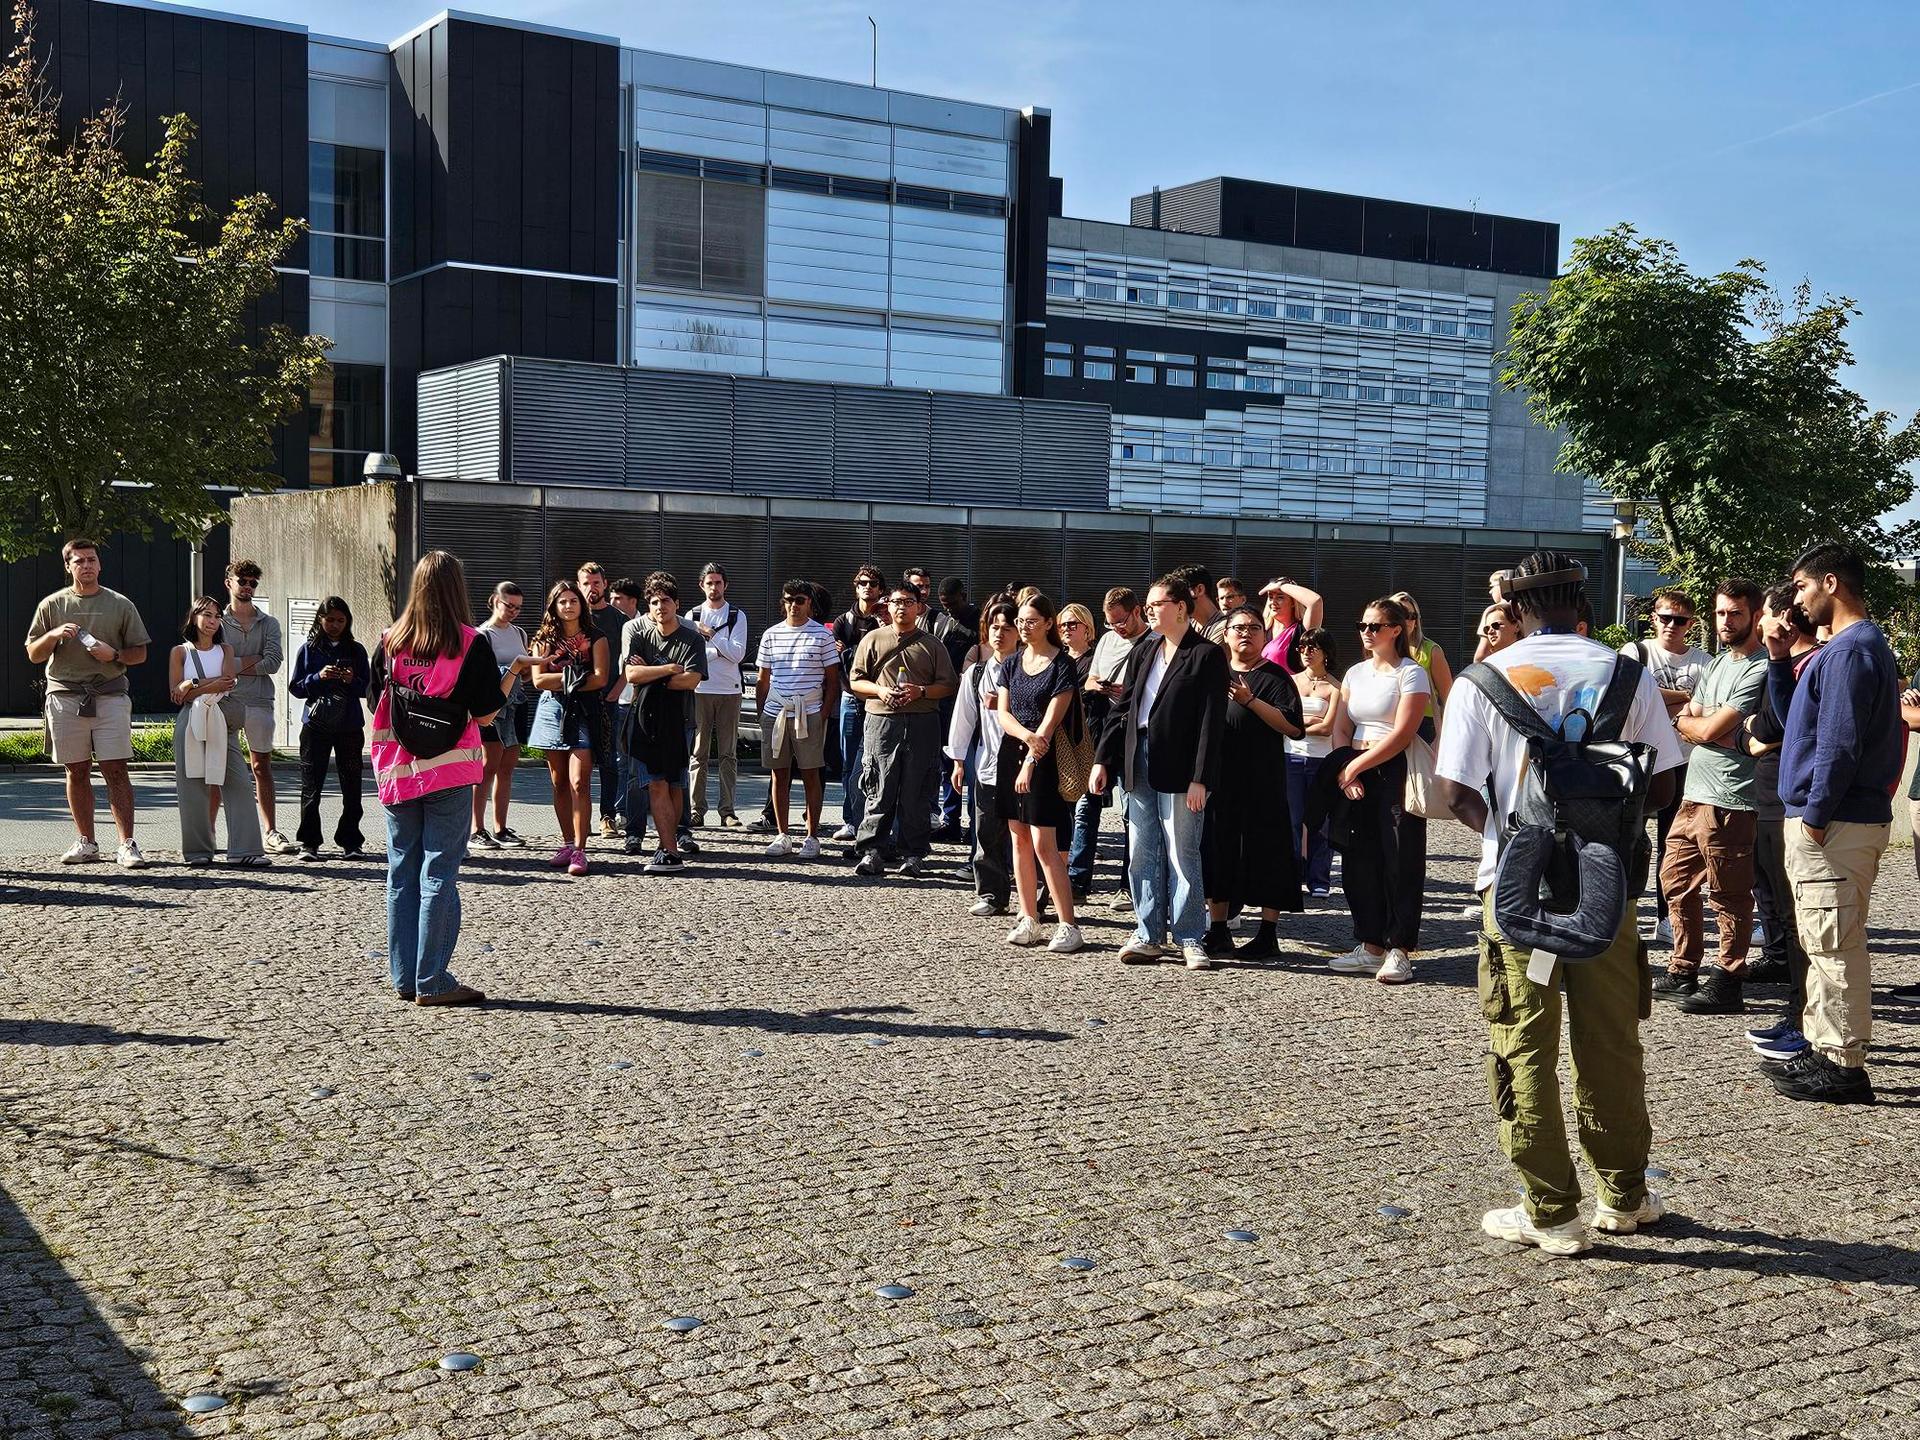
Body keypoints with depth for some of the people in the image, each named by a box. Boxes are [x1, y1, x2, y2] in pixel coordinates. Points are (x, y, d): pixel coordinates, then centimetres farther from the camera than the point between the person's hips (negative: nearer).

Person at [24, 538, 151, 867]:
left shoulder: (121, 605, 9)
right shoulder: (52, 605, 11)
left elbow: (140, 653, 11)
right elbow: (33, 655, 12)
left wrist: (114, 655, -9)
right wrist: (53, 635, -7)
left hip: (110, 694, -2)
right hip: (65, 695, 2)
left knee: (116, 771, -8)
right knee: (77, 771, 5)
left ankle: (127, 845, -9)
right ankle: (85, 842, 14)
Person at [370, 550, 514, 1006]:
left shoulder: (390, 642, 3)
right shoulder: (471, 644, -8)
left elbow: (377, 705, 10)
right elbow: (484, 712, -7)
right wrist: (513, 674, 8)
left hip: (397, 771, 4)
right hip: (449, 771, -4)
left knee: (402, 873, 11)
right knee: (439, 874, -1)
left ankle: (404, 978, 15)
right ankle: (432, 981, -1)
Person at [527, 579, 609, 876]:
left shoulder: (595, 638, 4)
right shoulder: (544, 639, 11)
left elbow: (600, 678, -8)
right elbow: (538, 680, 0)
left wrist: (560, 682, -9)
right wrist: (573, 677, -10)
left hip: (583, 712, -3)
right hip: (552, 712, 3)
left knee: (579, 782, -13)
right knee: (559, 784, 6)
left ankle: (579, 850, -14)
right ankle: (568, 843, 15)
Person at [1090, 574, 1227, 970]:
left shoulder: (1207, 656, -5)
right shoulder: (1142, 652, 14)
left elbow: (1211, 721, -10)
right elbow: (1121, 709, 14)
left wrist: (1200, 778, -15)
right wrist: (1103, 760, 7)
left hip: (1178, 768, -6)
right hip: (1138, 762, 6)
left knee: (1182, 854, -1)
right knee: (1141, 854, 8)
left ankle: (1190, 939, 7)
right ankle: (1148, 935, 15)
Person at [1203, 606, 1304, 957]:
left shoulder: (1274, 676, 0)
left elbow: (1294, 727, -12)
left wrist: (1250, 701, -18)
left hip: (1262, 781, -5)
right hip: (1218, 777, 5)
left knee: (1265, 849, -3)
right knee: (1217, 850, 6)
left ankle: (1268, 933, 4)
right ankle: (1218, 929, 15)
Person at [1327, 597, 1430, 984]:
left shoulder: (1410, 673, -5)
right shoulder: (1355, 673, 15)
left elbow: (1402, 734, -14)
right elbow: (1342, 729, 11)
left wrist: (1356, 765, -13)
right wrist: (1344, 770, -7)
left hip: (1397, 773, -6)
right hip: (1356, 774, 6)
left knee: (1400, 861, -5)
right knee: (1359, 859, 6)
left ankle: (1398, 951, -1)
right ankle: (1370, 947, 14)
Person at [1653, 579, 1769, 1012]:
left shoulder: (1759, 670, -13)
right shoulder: (1718, 662, 17)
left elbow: (1708, 729, -17)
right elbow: (1690, 719, 12)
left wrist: (1688, 720, 4)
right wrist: (1706, 727, -9)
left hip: (1728, 801, -10)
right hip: (1694, 792, 10)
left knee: (1730, 896, -1)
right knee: (1677, 882, 16)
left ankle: (1726, 986, 7)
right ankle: (1683, 973, 27)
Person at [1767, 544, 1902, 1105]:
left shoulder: (1851, 650, -16)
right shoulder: (1842, 648, 17)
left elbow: (1839, 744, -22)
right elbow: (1794, 716, 24)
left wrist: (1815, 817, -18)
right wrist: (1779, 660, 13)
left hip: (1834, 826, -11)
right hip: (1830, 821, 11)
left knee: (1835, 947, -6)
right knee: (1826, 946, 16)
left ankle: (1843, 1069, -1)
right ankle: (1823, 1051, 25)